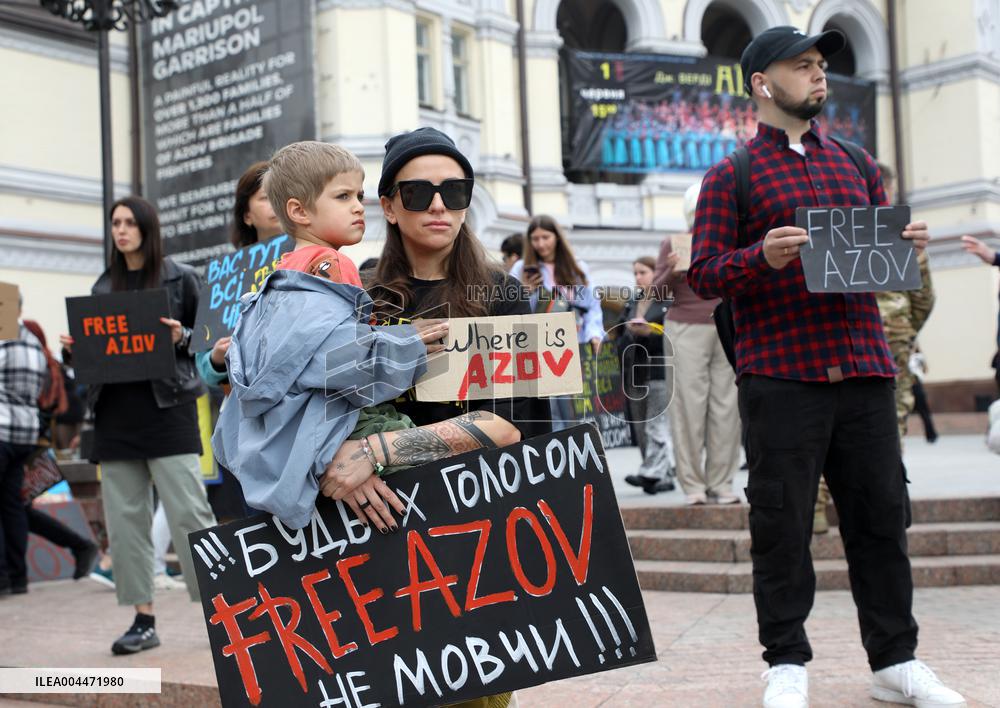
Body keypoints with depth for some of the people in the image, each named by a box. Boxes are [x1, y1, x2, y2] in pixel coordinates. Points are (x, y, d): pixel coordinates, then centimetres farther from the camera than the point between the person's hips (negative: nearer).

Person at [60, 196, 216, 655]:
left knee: (188, 511, -7)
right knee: (125, 519, 5)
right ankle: (144, 621, 12)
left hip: (167, 406, -5)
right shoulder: (103, 286, 16)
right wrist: (73, 349, -1)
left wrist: (183, 337, -16)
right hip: (115, 412, 5)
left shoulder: (179, 279, 3)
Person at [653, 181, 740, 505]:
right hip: (687, 330, -2)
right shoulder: (674, 244, 7)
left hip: (728, 329, 2)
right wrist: (670, 272, -16)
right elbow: (657, 291, 4)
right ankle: (693, 484, -1)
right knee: (690, 405, -5)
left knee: (726, 406, -1)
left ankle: (721, 482, 4)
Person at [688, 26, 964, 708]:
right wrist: (763, 256, -20)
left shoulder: (856, 165, 19)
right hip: (780, 378, -4)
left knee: (881, 517, 7)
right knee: (782, 524, 0)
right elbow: (704, 274, -2)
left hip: (864, 373, 4)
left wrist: (905, 245, 1)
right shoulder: (731, 176, 5)